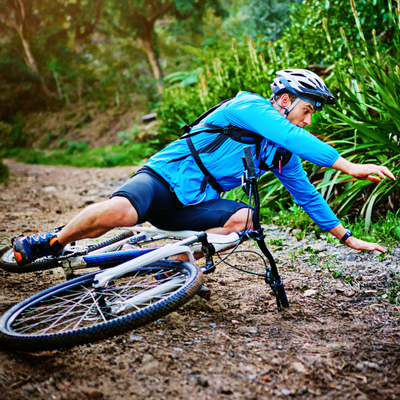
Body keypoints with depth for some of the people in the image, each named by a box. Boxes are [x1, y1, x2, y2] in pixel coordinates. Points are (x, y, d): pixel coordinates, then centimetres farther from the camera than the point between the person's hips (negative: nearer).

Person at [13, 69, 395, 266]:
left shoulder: (283, 155, 12)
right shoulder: (250, 108, -12)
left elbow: (308, 197, 20)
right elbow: (296, 138, -28)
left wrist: (348, 237, 20)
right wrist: (351, 168, -31)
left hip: (195, 203, 7)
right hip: (162, 179, -7)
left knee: (243, 218, -22)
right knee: (121, 211, -35)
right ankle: (50, 243, -8)